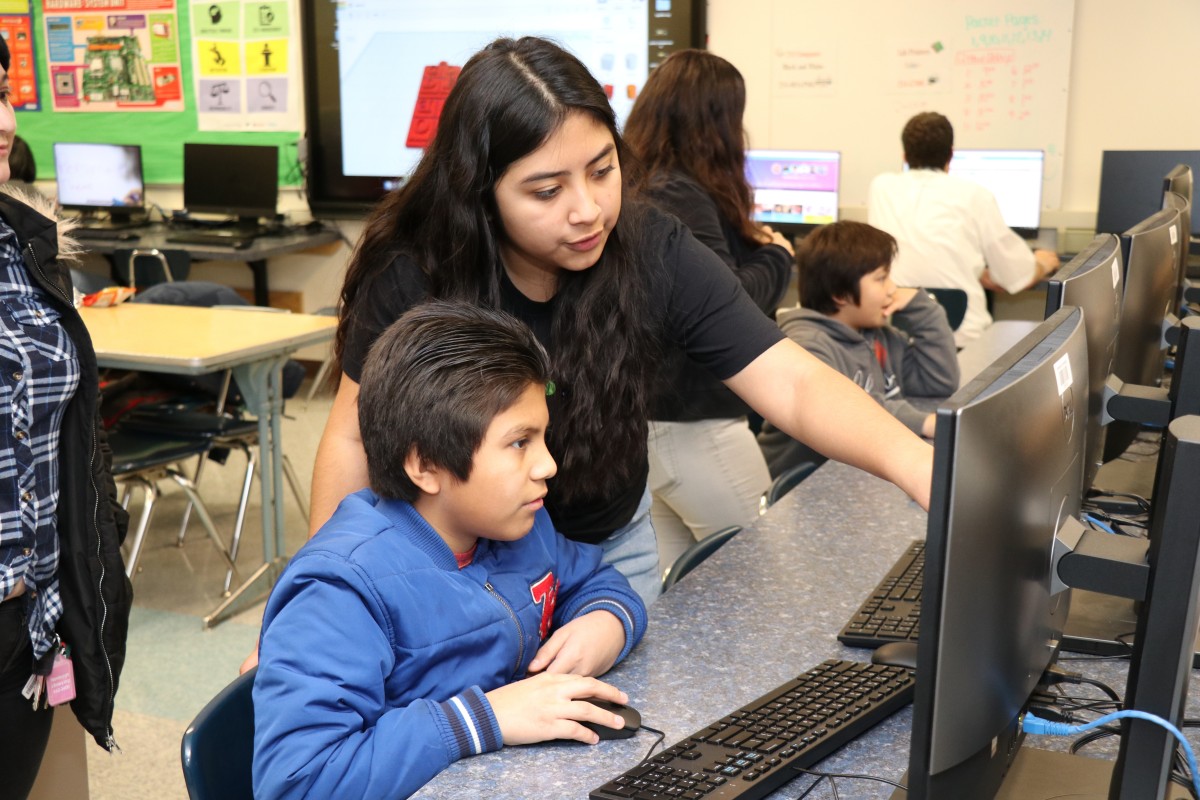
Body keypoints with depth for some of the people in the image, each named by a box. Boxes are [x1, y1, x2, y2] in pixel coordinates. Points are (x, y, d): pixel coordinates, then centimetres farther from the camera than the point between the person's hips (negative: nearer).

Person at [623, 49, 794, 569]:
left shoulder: (636, 189, 10)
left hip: (648, 412, 10)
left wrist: (754, 246, 3)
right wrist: (776, 256, -7)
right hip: (693, 424, -10)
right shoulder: (679, 197, -20)